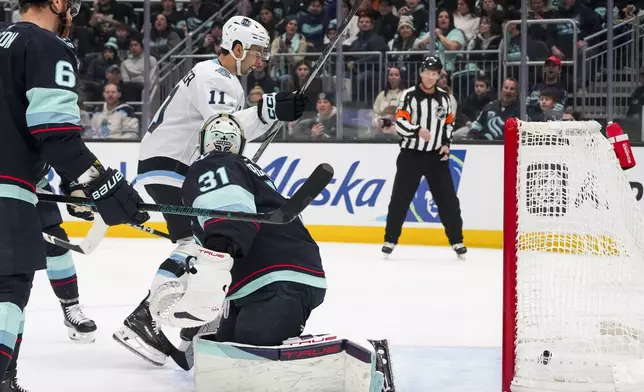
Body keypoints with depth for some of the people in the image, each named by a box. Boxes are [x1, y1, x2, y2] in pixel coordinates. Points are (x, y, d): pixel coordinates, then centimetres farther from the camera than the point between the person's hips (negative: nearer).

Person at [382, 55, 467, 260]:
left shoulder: (444, 97, 7)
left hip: (436, 155, 3)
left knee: (448, 199, 1)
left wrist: (446, 143, 4)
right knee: (400, 198, -2)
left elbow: (449, 122, 17)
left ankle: (456, 241, 9)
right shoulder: (409, 95, -8)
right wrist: (417, 130, -31)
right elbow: (400, 122, -15)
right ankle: (390, 240, 8)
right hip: (411, 154, -3)